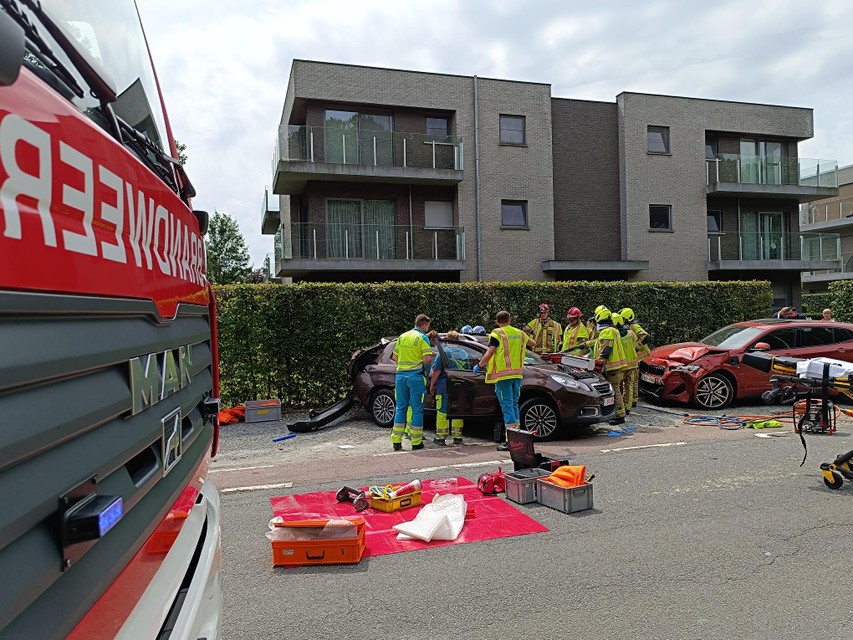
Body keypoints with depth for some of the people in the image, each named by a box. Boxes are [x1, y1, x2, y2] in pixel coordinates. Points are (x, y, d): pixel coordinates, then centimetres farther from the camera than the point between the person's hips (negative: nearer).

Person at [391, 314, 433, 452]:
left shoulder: (402, 337, 13)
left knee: (400, 408, 11)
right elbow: (427, 359, -15)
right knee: (417, 409, 3)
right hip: (415, 375, -5)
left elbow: (394, 357, 15)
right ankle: (416, 442, 6)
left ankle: (396, 441, 10)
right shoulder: (422, 337, -5)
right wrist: (431, 358, 7)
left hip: (401, 375, 5)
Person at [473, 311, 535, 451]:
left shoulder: (497, 334, -7)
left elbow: (489, 353, -16)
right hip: (517, 374, 6)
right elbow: (533, 343, 30)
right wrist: (526, 341, 51)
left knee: (507, 406, -6)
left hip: (503, 375, -6)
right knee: (514, 405, 16)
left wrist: (479, 365, -4)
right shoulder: (520, 333, 12)